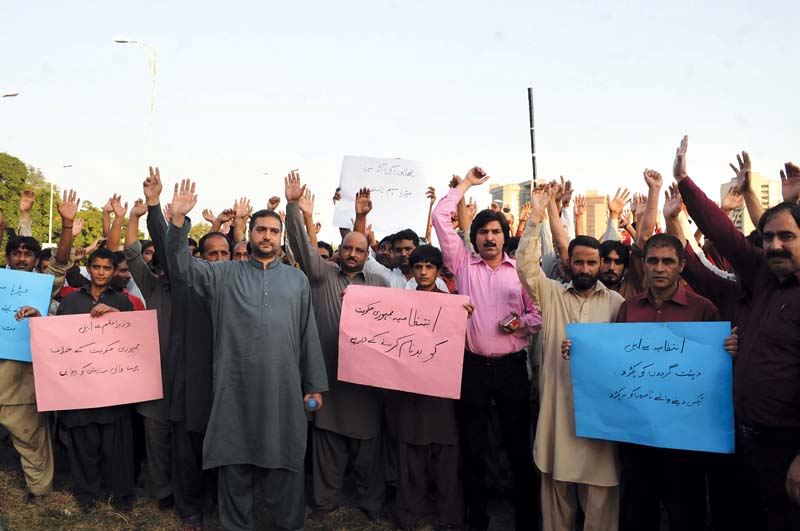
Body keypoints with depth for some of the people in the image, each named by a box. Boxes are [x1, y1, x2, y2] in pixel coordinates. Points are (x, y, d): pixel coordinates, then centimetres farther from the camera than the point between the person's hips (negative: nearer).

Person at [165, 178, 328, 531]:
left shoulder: (297, 279, 11)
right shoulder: (225, 274, 8)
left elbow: (308, 334, 11)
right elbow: (182, 266, -5)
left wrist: (315, 385, 8)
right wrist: (179, 221, -20)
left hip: (284, 389, 1)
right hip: (236, 388, 0)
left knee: (285, 464, 9)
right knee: (235, 465, 10)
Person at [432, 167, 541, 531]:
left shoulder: (522, 270, 6)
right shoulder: (463, 265, 7)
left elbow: (539, 313, 8)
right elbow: (440, 218, 4)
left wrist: (522, 322, -13)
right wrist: (466, 183, 10)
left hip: (512, 366, 0)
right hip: (473, 366, 1)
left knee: (519, 446, 6)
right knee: (473, 448, 9)